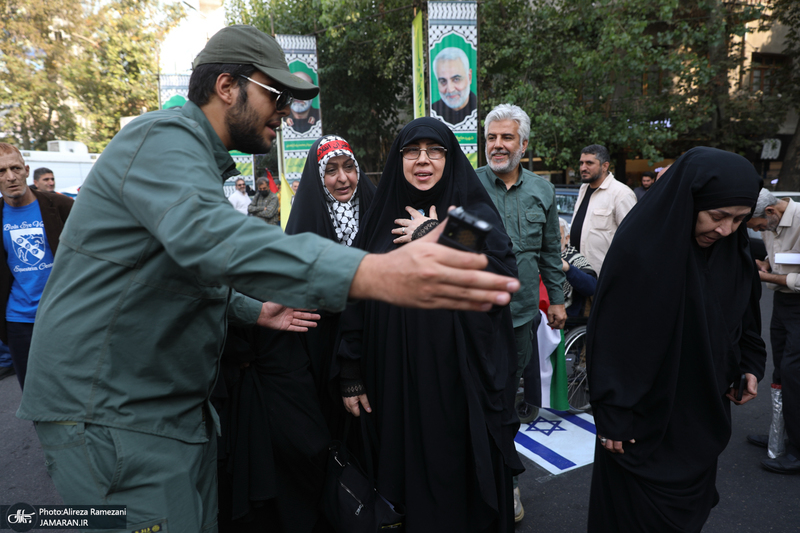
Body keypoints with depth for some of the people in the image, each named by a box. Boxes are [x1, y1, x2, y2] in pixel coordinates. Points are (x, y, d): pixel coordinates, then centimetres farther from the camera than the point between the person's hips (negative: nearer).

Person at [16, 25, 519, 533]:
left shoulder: (198, 158, 18)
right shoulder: (163, 138, -16)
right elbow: (208, 237, -39)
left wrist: (254, 311, 17)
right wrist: (374, 273, -50)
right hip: (110, 410, -9)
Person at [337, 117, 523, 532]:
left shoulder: (475, 214, 0)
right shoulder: (381, 219, 6)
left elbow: (502, 277, -17)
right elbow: (356, 301, 4)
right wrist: (351, 374, 2)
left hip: (460, 378, -2)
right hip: (396, 380, 2)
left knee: (460, 479, 10)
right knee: (409, 476, 14)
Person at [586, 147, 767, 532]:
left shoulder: (733, 249, -3)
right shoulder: (639, 246, -23)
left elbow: (744, 314, 14)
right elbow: (609, 334, -20)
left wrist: (750, 365, 0)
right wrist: (611, 414, -17)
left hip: (704, 410, 6)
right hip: (646, 412, -6)